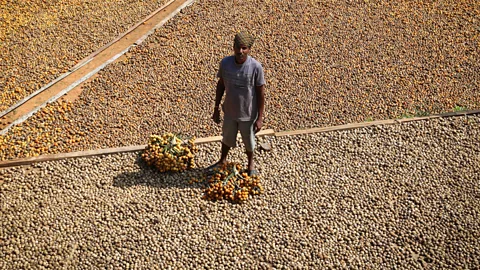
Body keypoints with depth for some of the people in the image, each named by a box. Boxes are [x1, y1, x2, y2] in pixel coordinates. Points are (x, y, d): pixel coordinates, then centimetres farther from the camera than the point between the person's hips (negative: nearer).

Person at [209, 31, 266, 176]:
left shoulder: (256, 67, -23)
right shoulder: (225, 63, -14)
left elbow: (261, 93, -15)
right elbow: (220, 85, 0)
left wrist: (260, 118, -12)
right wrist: (216, 109, 4)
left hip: (248, 114, -3)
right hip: (229, 111, 3)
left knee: (249, 142, 20)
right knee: (227, 138, 25)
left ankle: (251, 164, 47)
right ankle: (222, 161, 51)